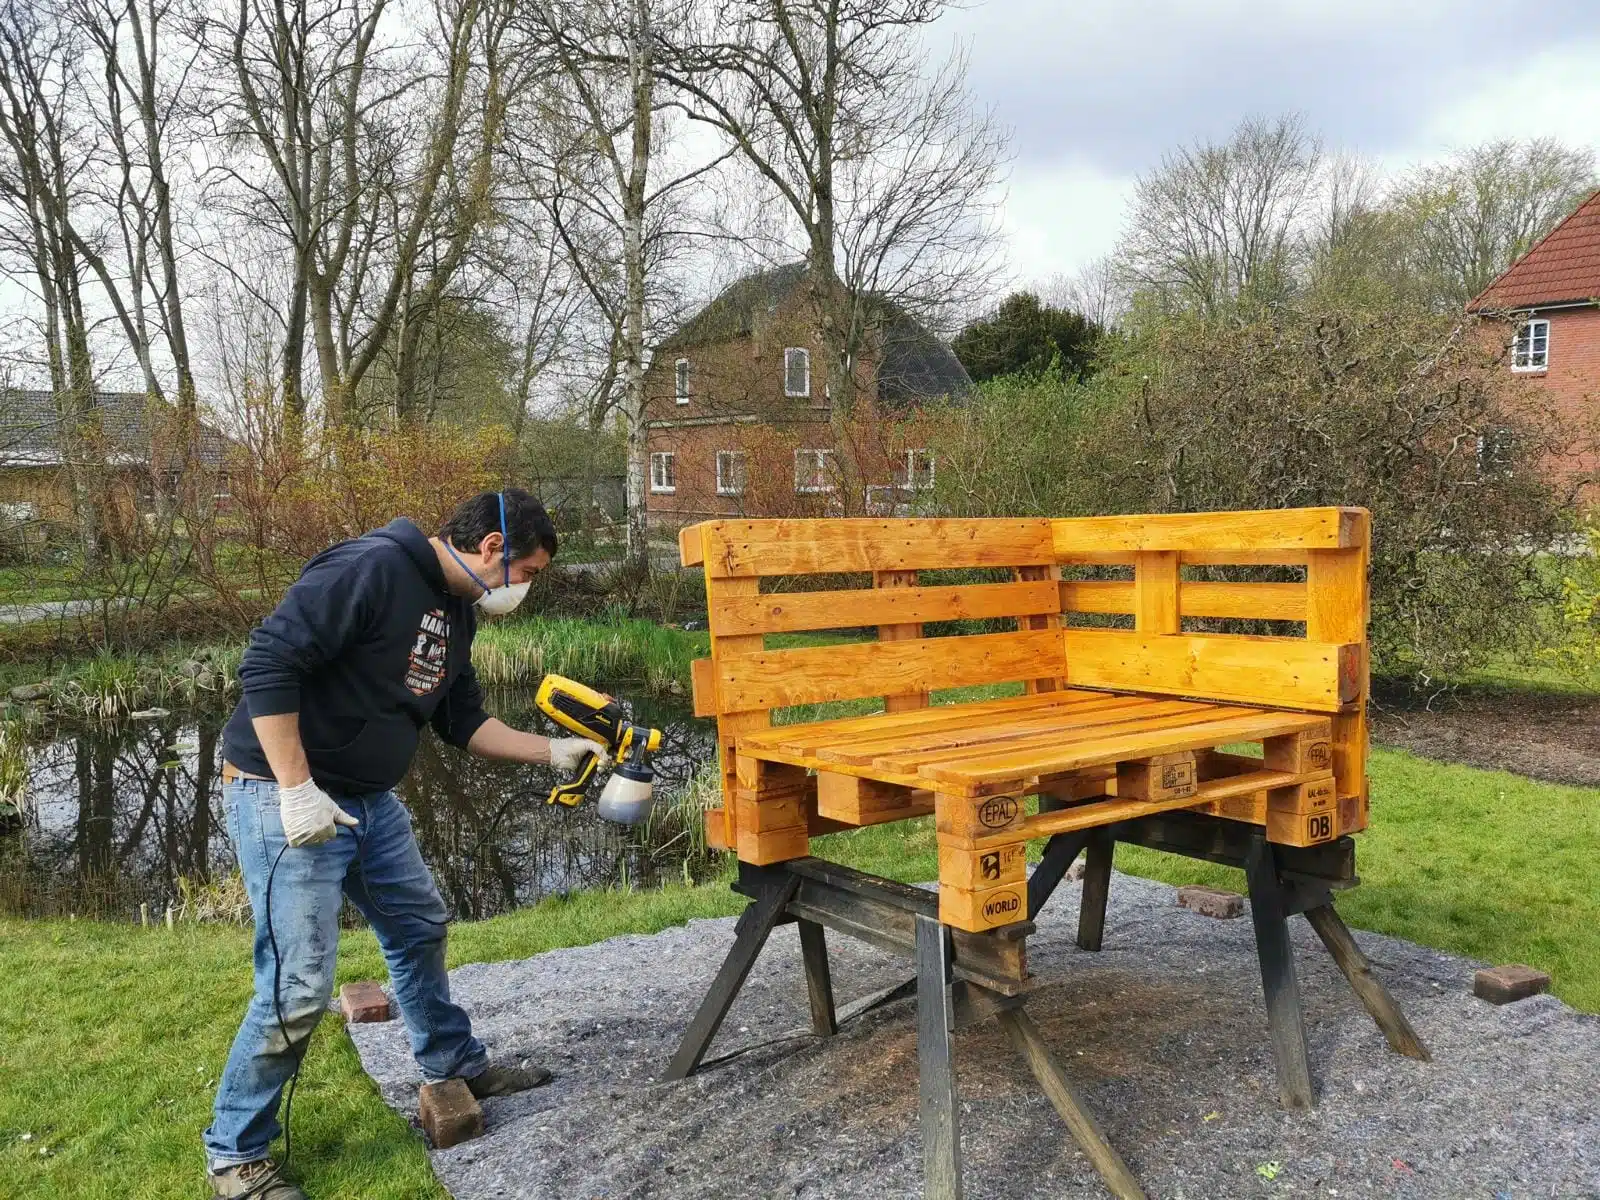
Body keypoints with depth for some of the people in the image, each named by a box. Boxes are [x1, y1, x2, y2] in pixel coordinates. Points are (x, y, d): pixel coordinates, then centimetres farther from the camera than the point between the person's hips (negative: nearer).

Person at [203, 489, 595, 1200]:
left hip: (369, 801, 10)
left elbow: (463, 722, 14)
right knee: (299, 985, -8)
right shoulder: (370, 568, -23)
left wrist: (552, 752, 5)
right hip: (283, 795, -9)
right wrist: (298, 791, -26)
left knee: (421, 928, 19)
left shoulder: (456, 613, 7)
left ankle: (456, 1067, 41)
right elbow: (267, 663, -26)